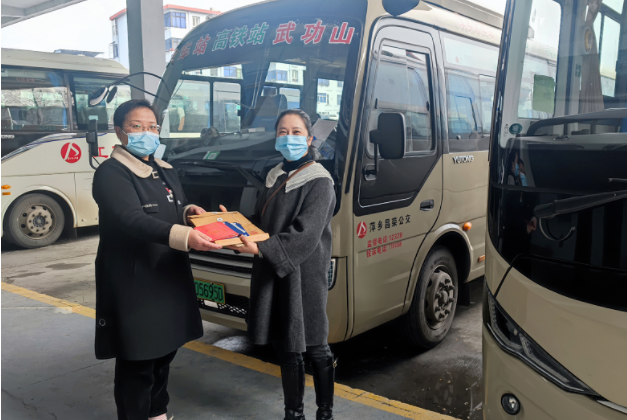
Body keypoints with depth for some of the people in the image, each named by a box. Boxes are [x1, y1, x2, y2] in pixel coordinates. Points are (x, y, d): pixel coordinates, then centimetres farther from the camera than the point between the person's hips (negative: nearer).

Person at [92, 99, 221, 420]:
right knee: (136, 363, -1)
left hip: (170, 278, 8)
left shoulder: (165, 171, 15)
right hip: (133, 285, -8)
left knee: (164, 352, 18)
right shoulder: (110, 173, -12)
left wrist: (190, 212, -3)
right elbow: (131, 219, -28)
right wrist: (183, 236, -41)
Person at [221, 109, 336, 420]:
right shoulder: (275, 177, 13)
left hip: (303, 276, -6)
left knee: (314, 347, 5)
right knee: (285, 348, 15)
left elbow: (305, 235, -21)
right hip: (272, 275, 7)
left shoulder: (318, 181, -10)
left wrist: (263, 249, -31)